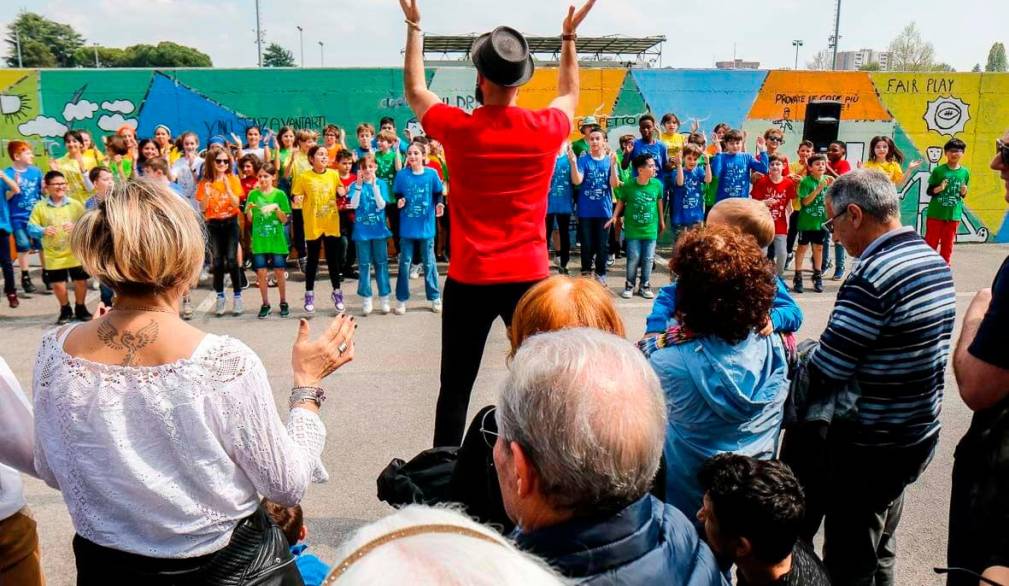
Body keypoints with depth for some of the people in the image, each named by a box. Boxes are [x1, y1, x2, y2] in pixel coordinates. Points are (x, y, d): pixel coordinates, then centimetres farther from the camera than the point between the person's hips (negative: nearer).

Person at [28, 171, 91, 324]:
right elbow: (31, 228, -4)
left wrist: (76, 227, -22)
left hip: (76, 253, 0)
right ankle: (65, 310, 29)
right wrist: (43, 231, -24)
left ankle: (80, 308, 28)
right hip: (53, 255, 0)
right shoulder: (40, 207, -3)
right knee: (58, 284, 6)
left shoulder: (75, 204, -1)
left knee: (81, 281, 5)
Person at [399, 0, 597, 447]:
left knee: (456, 389, 8)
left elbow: (414, 90, 14)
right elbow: (570, 93, 21)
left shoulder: (457, 129, -7)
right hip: (529, 277, 1)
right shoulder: (546, 130, -4)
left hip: (469, 281, -1)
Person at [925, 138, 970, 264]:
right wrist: (939, 188, -21)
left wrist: (963, 193, -10)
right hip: (935, 213, -2)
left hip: (954, 215, 2)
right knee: (931, 242, 4)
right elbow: (929, 191, -2)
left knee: (947, 244, 10)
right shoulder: (938, 170, -6)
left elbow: (963, 196, 12)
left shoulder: (965, 172, 2)